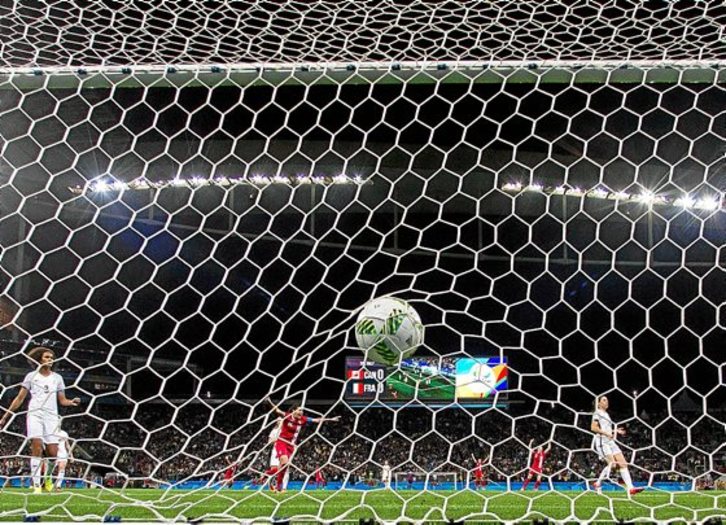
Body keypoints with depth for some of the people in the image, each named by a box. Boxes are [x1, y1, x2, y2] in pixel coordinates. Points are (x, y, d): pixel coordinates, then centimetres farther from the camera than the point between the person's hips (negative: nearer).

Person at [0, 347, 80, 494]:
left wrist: (72, 402, -8)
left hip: (51, 416, 2)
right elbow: (20, 398, 10)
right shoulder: (31, 376, 9)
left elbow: (62, 400, 14)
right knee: (37, 448, -17)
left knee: (53, 453, -4)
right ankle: (36, 484, -18)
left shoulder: (57, 378, 15)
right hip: (35, 414, -2)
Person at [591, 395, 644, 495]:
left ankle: (630, 488, -12)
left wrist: (616, 431, 13)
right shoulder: (597, 413, -3)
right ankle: (598, 484, -4)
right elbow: (593, 427, -15)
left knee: (623, 463, -5)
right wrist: (606, 433, -19)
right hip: (602, 441, -9)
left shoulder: (606, 414, 23)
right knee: (612, 464, -20)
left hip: (610, 441, 9)